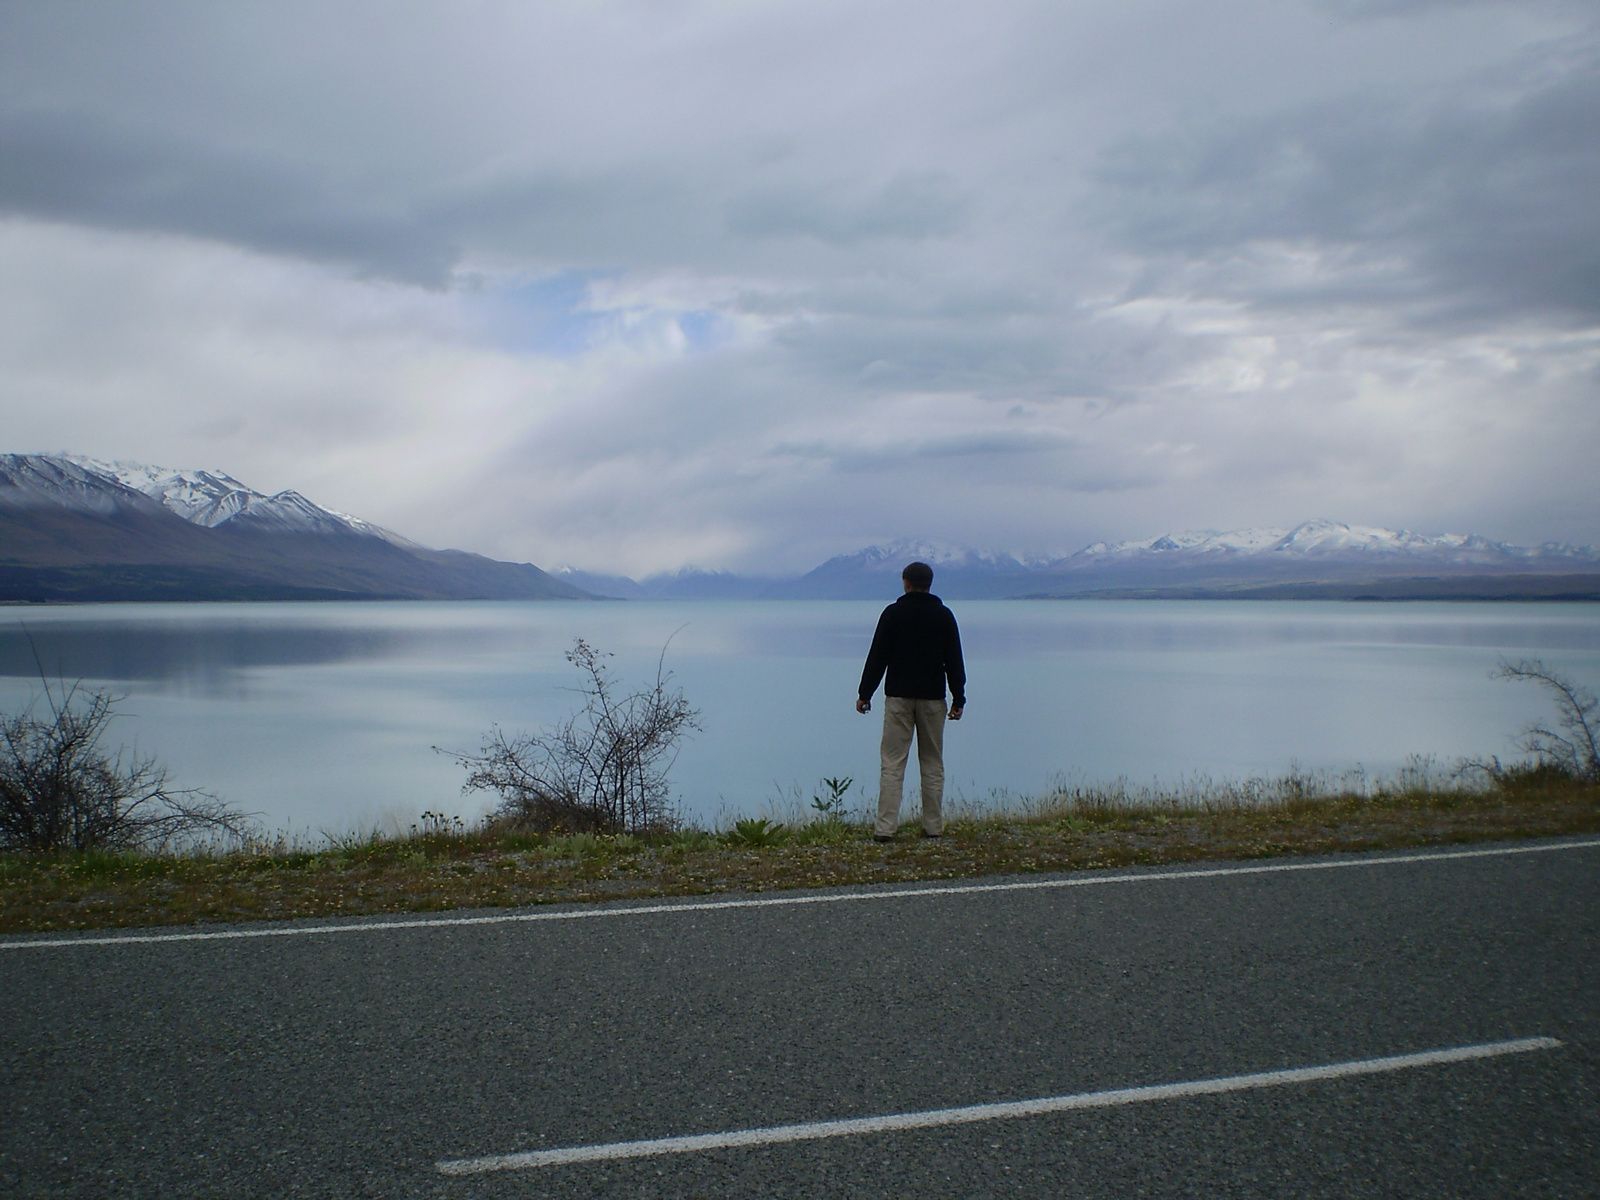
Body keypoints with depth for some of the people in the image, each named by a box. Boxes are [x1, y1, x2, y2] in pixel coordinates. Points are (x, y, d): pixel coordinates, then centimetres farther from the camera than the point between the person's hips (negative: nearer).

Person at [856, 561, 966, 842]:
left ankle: (885, 828, -9)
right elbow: (954, 660, 3)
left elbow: (877, 657, -3)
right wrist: (958, 699, 8)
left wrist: (865, 694, 2)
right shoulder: (944, 615, 4)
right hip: (932, 698, 2)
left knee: (893, 764, -3)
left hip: (898, 697, -1)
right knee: (932, 765, 10)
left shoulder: (893, 613, -2)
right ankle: (933, 827, 11)